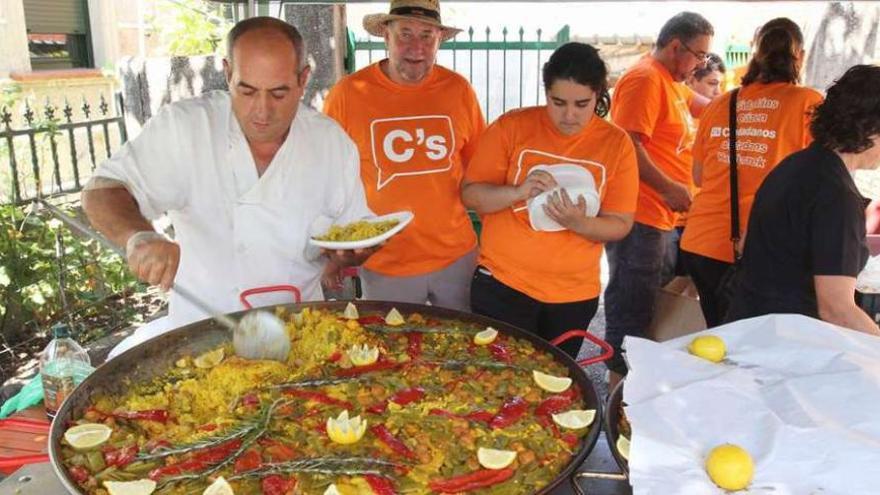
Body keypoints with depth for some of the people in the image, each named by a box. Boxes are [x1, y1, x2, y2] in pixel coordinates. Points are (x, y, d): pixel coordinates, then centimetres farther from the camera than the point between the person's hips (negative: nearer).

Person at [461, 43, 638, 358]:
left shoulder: (616, 143, -3)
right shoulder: (512, 126, -7)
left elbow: (621, 225, -2)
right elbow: (470, 194, -7)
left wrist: (579, 224, -22)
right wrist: (518, 192, -25)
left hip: (575, 295, 2)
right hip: (502, 284, -2)